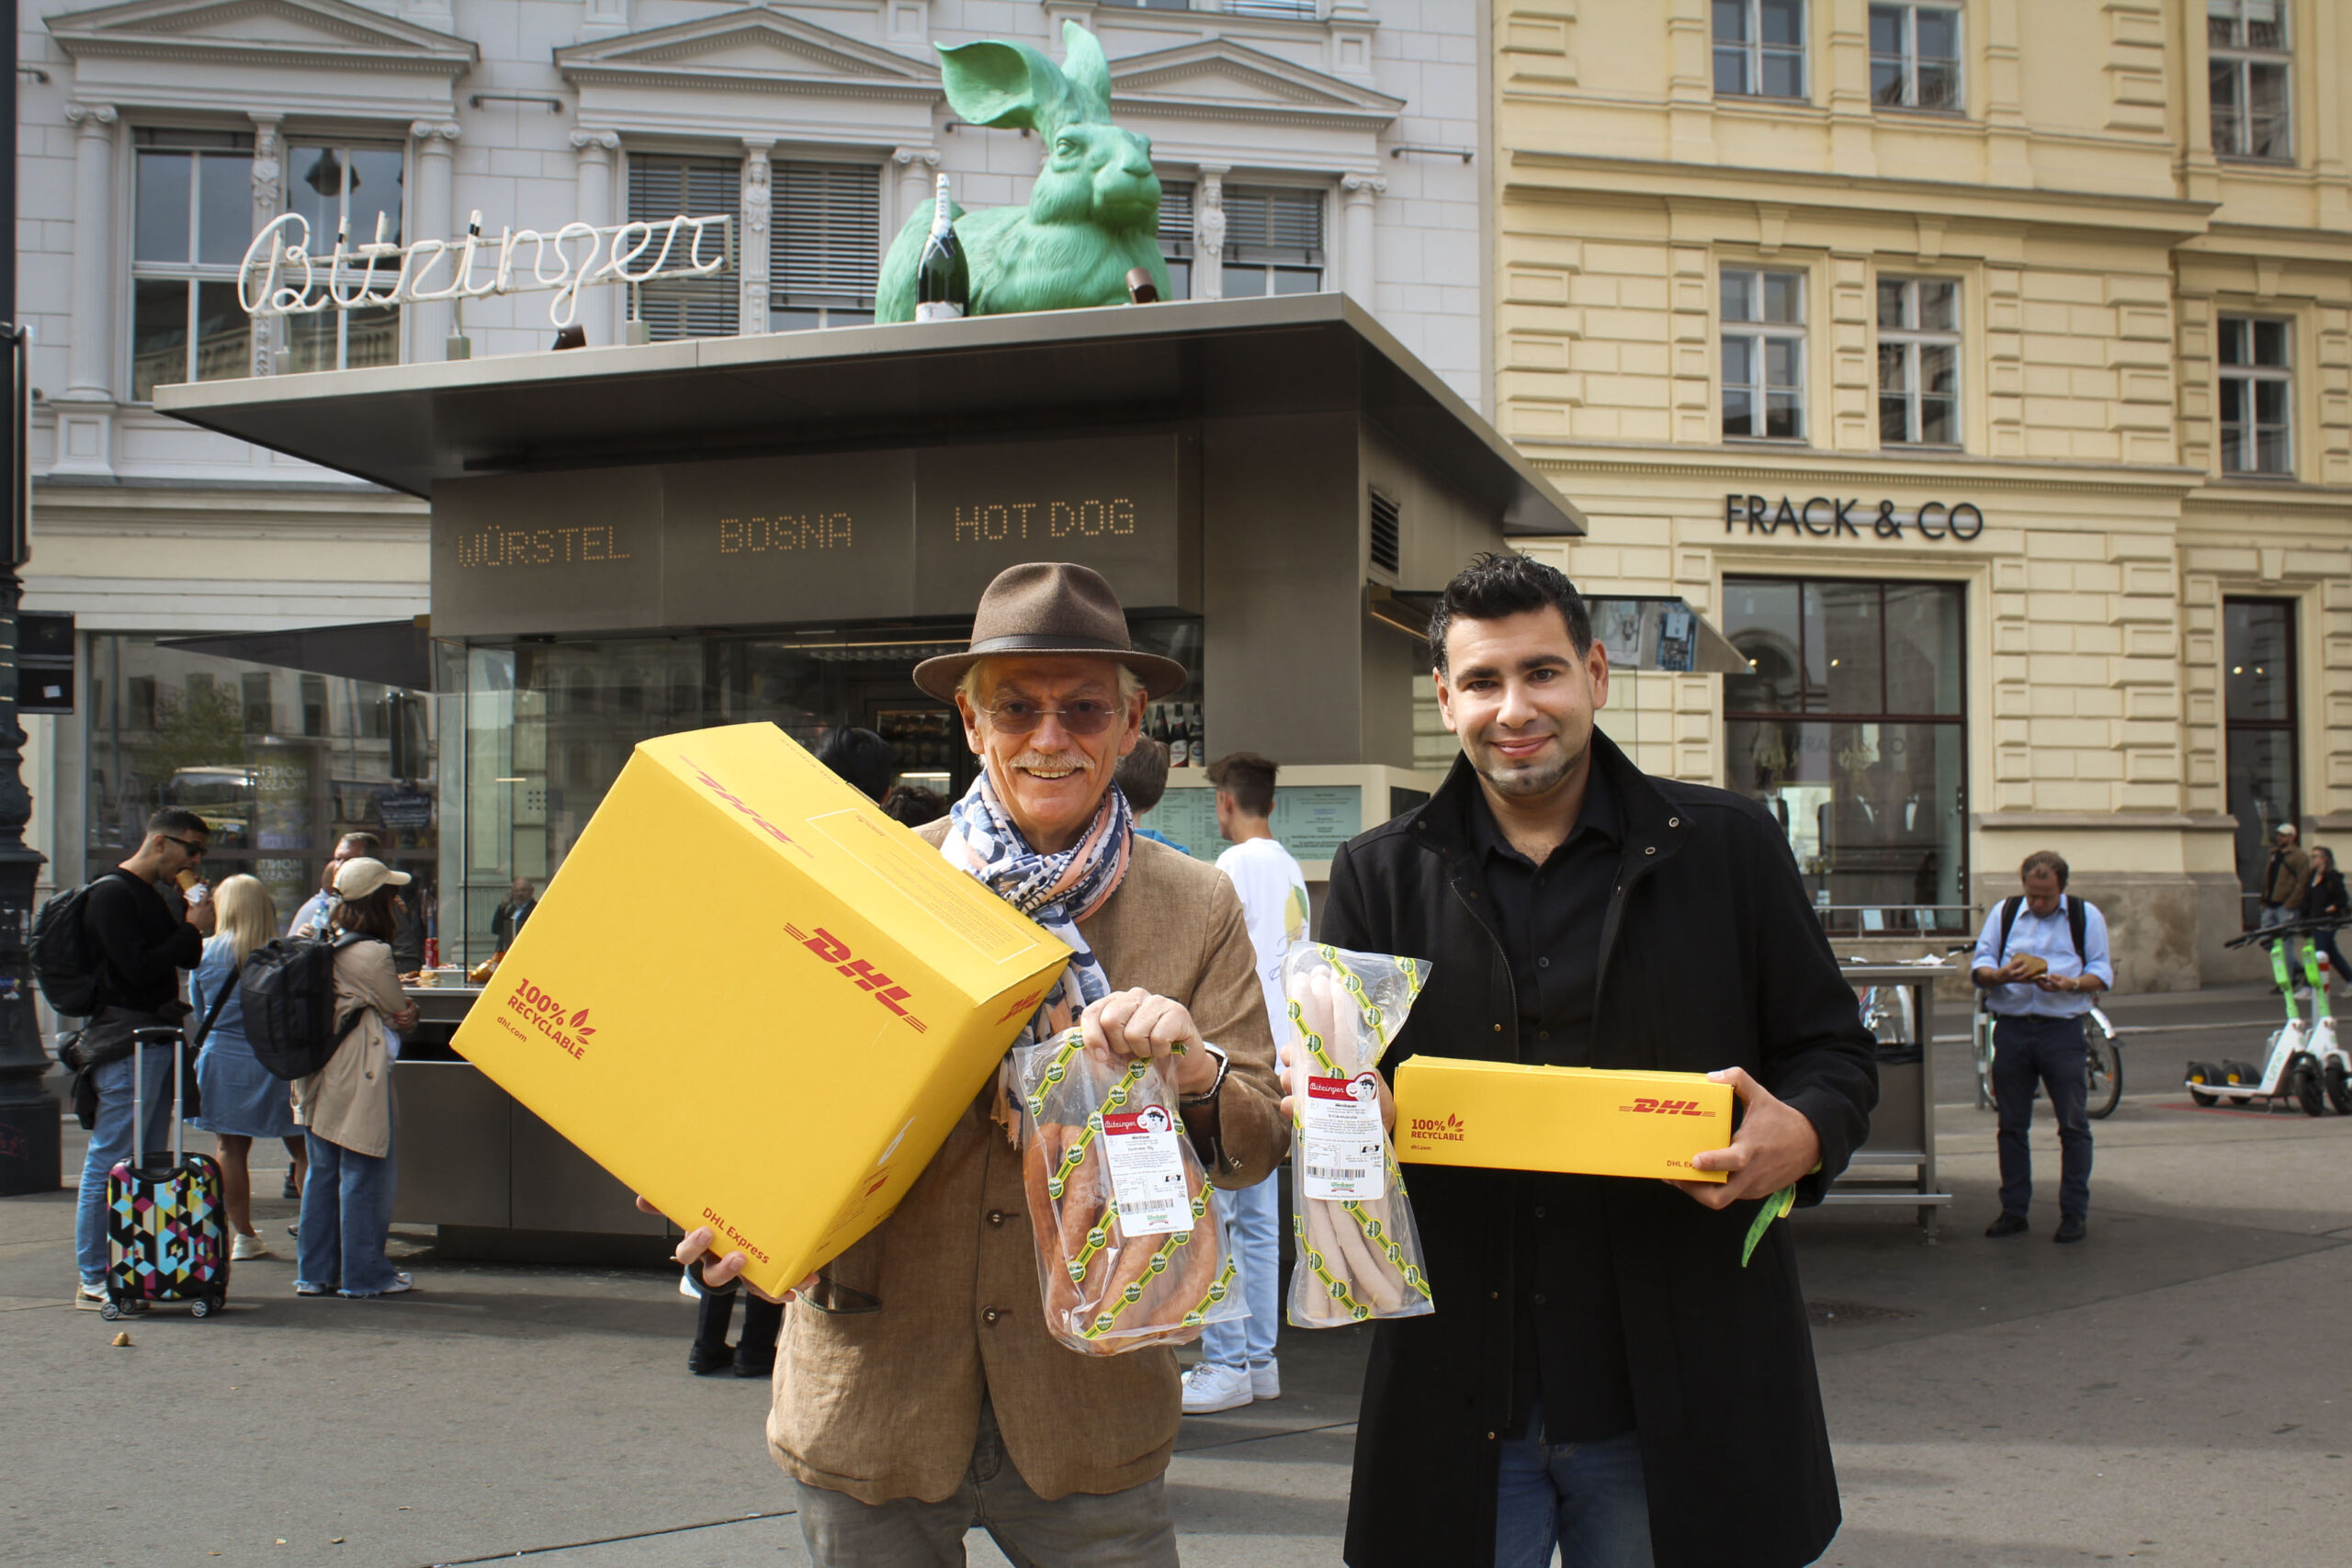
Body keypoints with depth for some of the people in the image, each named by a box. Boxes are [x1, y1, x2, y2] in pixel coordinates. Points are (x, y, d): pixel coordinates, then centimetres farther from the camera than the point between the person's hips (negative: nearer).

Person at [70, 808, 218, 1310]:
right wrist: (191, 929, -13)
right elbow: (138, 968, -20)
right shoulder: (112, 894, -11)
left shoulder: (158, 895, 19)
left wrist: (195, 925, 4)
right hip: (126, 1044, -10)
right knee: (111, 1162, -7)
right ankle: (93, 1280, -4)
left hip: (159, 1037, 10)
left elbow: (188, 960, 21)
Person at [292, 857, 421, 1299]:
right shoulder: (372, 954, -16)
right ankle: (364, 1274, 7)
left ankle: (315, 1271, 18)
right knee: (363, 1174, 1)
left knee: (322, 1171, 13)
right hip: (359, 1078, -8)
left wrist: (399, 1014, 8)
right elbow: (398, 1011, -5)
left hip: (318, 1079, 8)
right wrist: (409, 1015, 15)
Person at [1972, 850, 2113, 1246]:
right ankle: (2014, 1210, 14)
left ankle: (2074, 1212, 6)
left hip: (2062, 1031, -2)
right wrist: (2002, 975, -16)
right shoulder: (2004, 912, 11)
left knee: (2073, 1124, -2)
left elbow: (2102, 974, 4)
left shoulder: (2086, 916, 8)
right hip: (2012, 1029, 2)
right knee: (2011, 1124, 6)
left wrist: (2070, 984, -17)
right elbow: (1979, 967, 6)